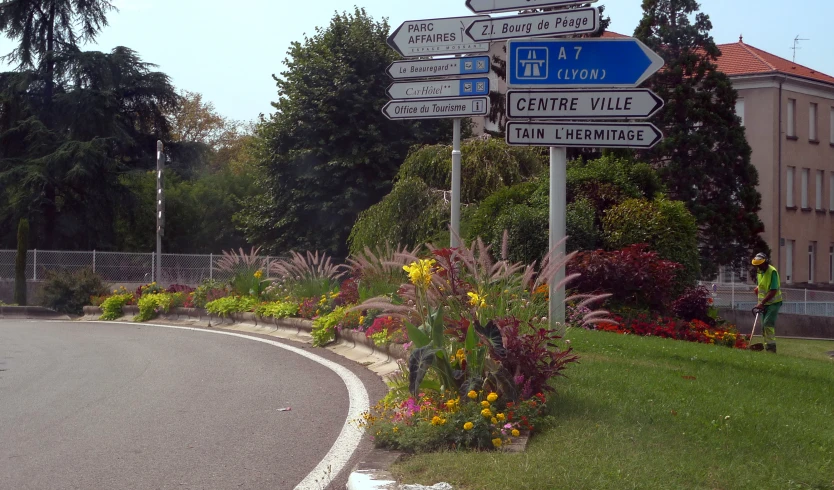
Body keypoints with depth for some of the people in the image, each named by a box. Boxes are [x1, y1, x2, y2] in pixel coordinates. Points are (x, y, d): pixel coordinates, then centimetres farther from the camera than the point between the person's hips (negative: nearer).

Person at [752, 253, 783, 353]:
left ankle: (771, 347, -17)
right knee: (764, 326, 9)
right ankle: (768, 348, 17)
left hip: (774, 302, -8)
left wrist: (762, 303, -27)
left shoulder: (772, 272, -19)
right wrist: (757, 288, 5)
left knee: (768, 323, -19)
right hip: (764, 303, 8)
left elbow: (773, 291, -24)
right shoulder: (759, 271, 6)